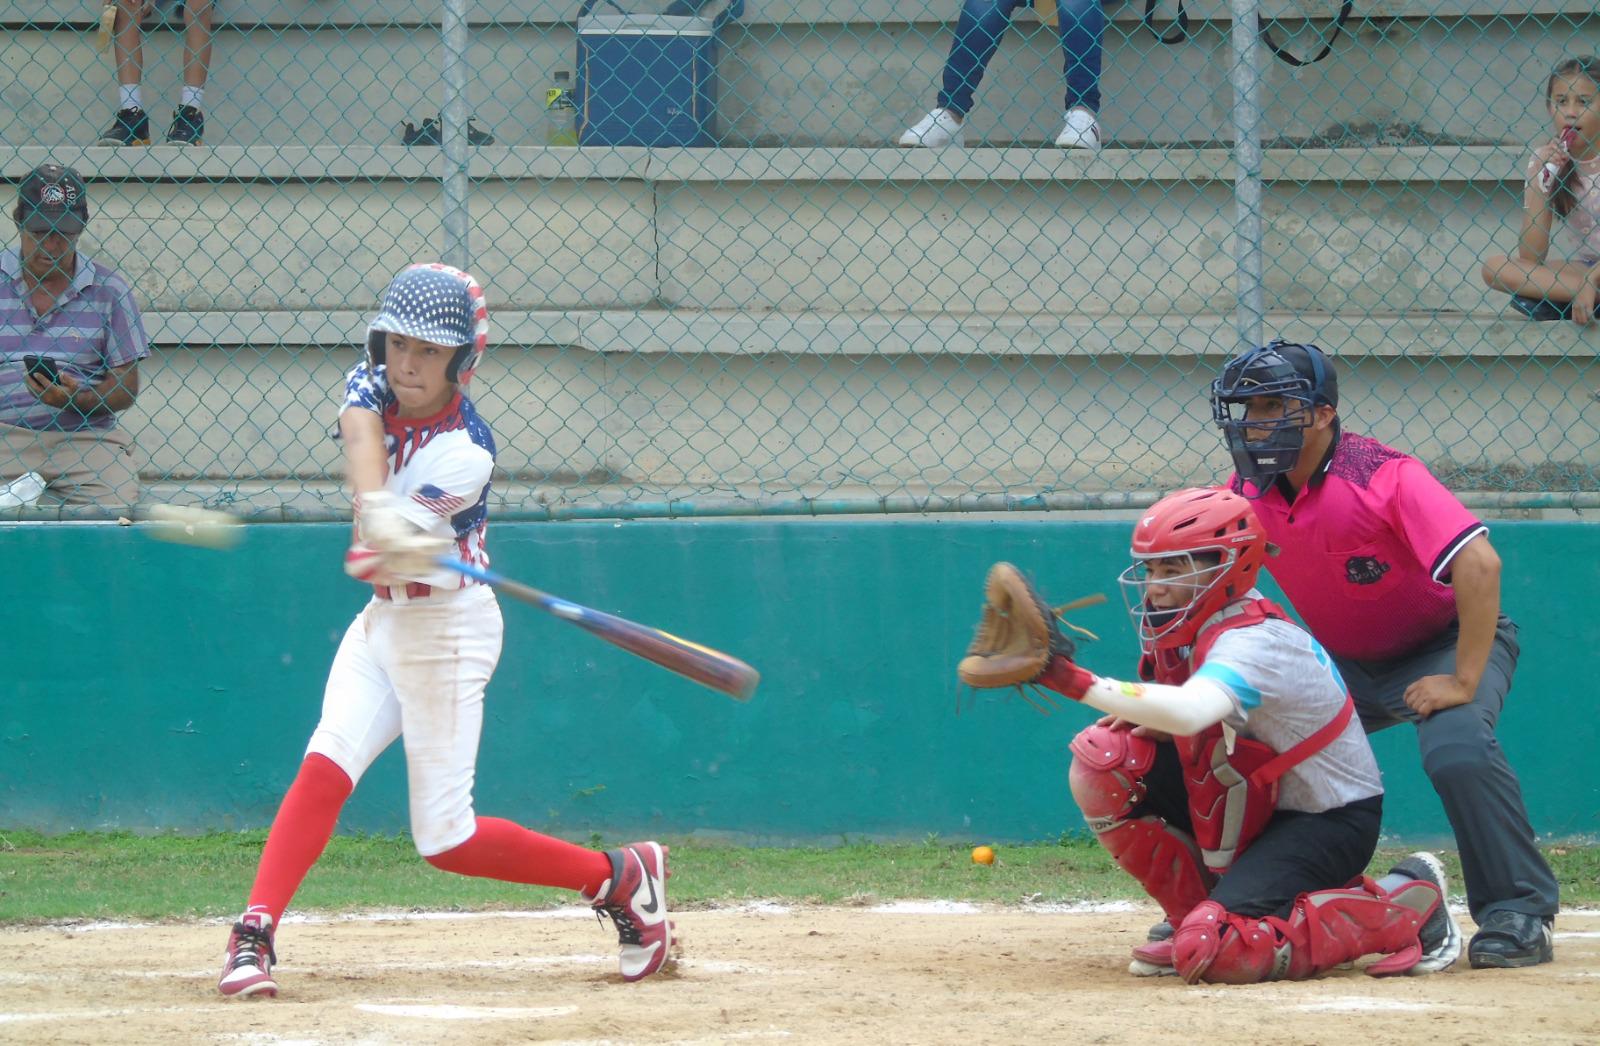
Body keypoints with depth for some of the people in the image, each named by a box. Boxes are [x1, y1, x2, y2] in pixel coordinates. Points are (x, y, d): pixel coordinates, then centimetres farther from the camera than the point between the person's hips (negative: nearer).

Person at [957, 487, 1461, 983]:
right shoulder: (1195, 628, 1)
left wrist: (1072, 680, -53)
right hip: (1257, 806, 9)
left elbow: (1189, 713, -48)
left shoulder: (1257, 642, -27)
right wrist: (1156, 723, -9)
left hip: (1331, 824, -9)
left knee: (1215, 951, -28)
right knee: (1104, 755, -8)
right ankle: (1196, 912, 6)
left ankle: (1402, 909, -9)